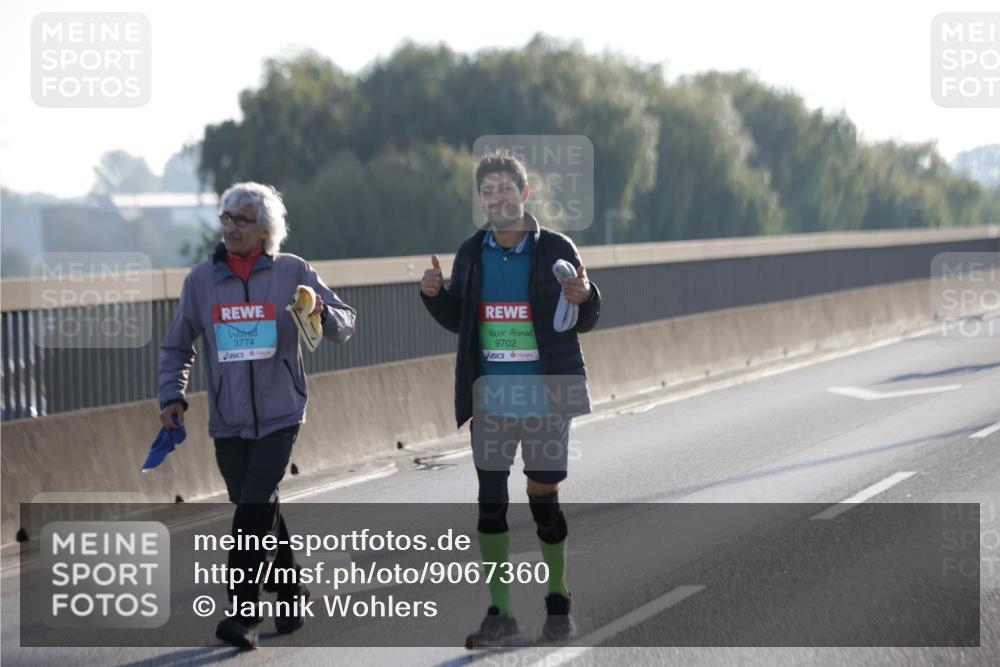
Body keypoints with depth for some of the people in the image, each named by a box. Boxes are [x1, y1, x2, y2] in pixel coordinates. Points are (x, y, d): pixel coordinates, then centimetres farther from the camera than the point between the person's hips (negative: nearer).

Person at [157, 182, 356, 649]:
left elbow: (345, 325, 5)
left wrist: (322, 313, -17)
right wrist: (172, 395, 1)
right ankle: (290, 595, 27)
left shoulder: (293, 272, 0)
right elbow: (177, 346, 15)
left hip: (280, 416, -3)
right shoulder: (201, 279, 5)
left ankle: (243, 612, -14)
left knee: (255, 508, -15)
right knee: (261, 512, 9)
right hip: (228, 420, 3)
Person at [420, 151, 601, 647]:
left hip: (545, 399, -3)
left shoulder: (555, 250, -4)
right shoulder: (471, 253, 5)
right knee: (490, 502, 1)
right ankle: (499, 615, 7)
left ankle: (558, 601, 23)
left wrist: (584, 298, -20)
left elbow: (583, 324, 2)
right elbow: (456, 320, 15)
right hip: (489, 399, 3)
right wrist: (434, 293, -4)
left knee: (545, 500, 4)